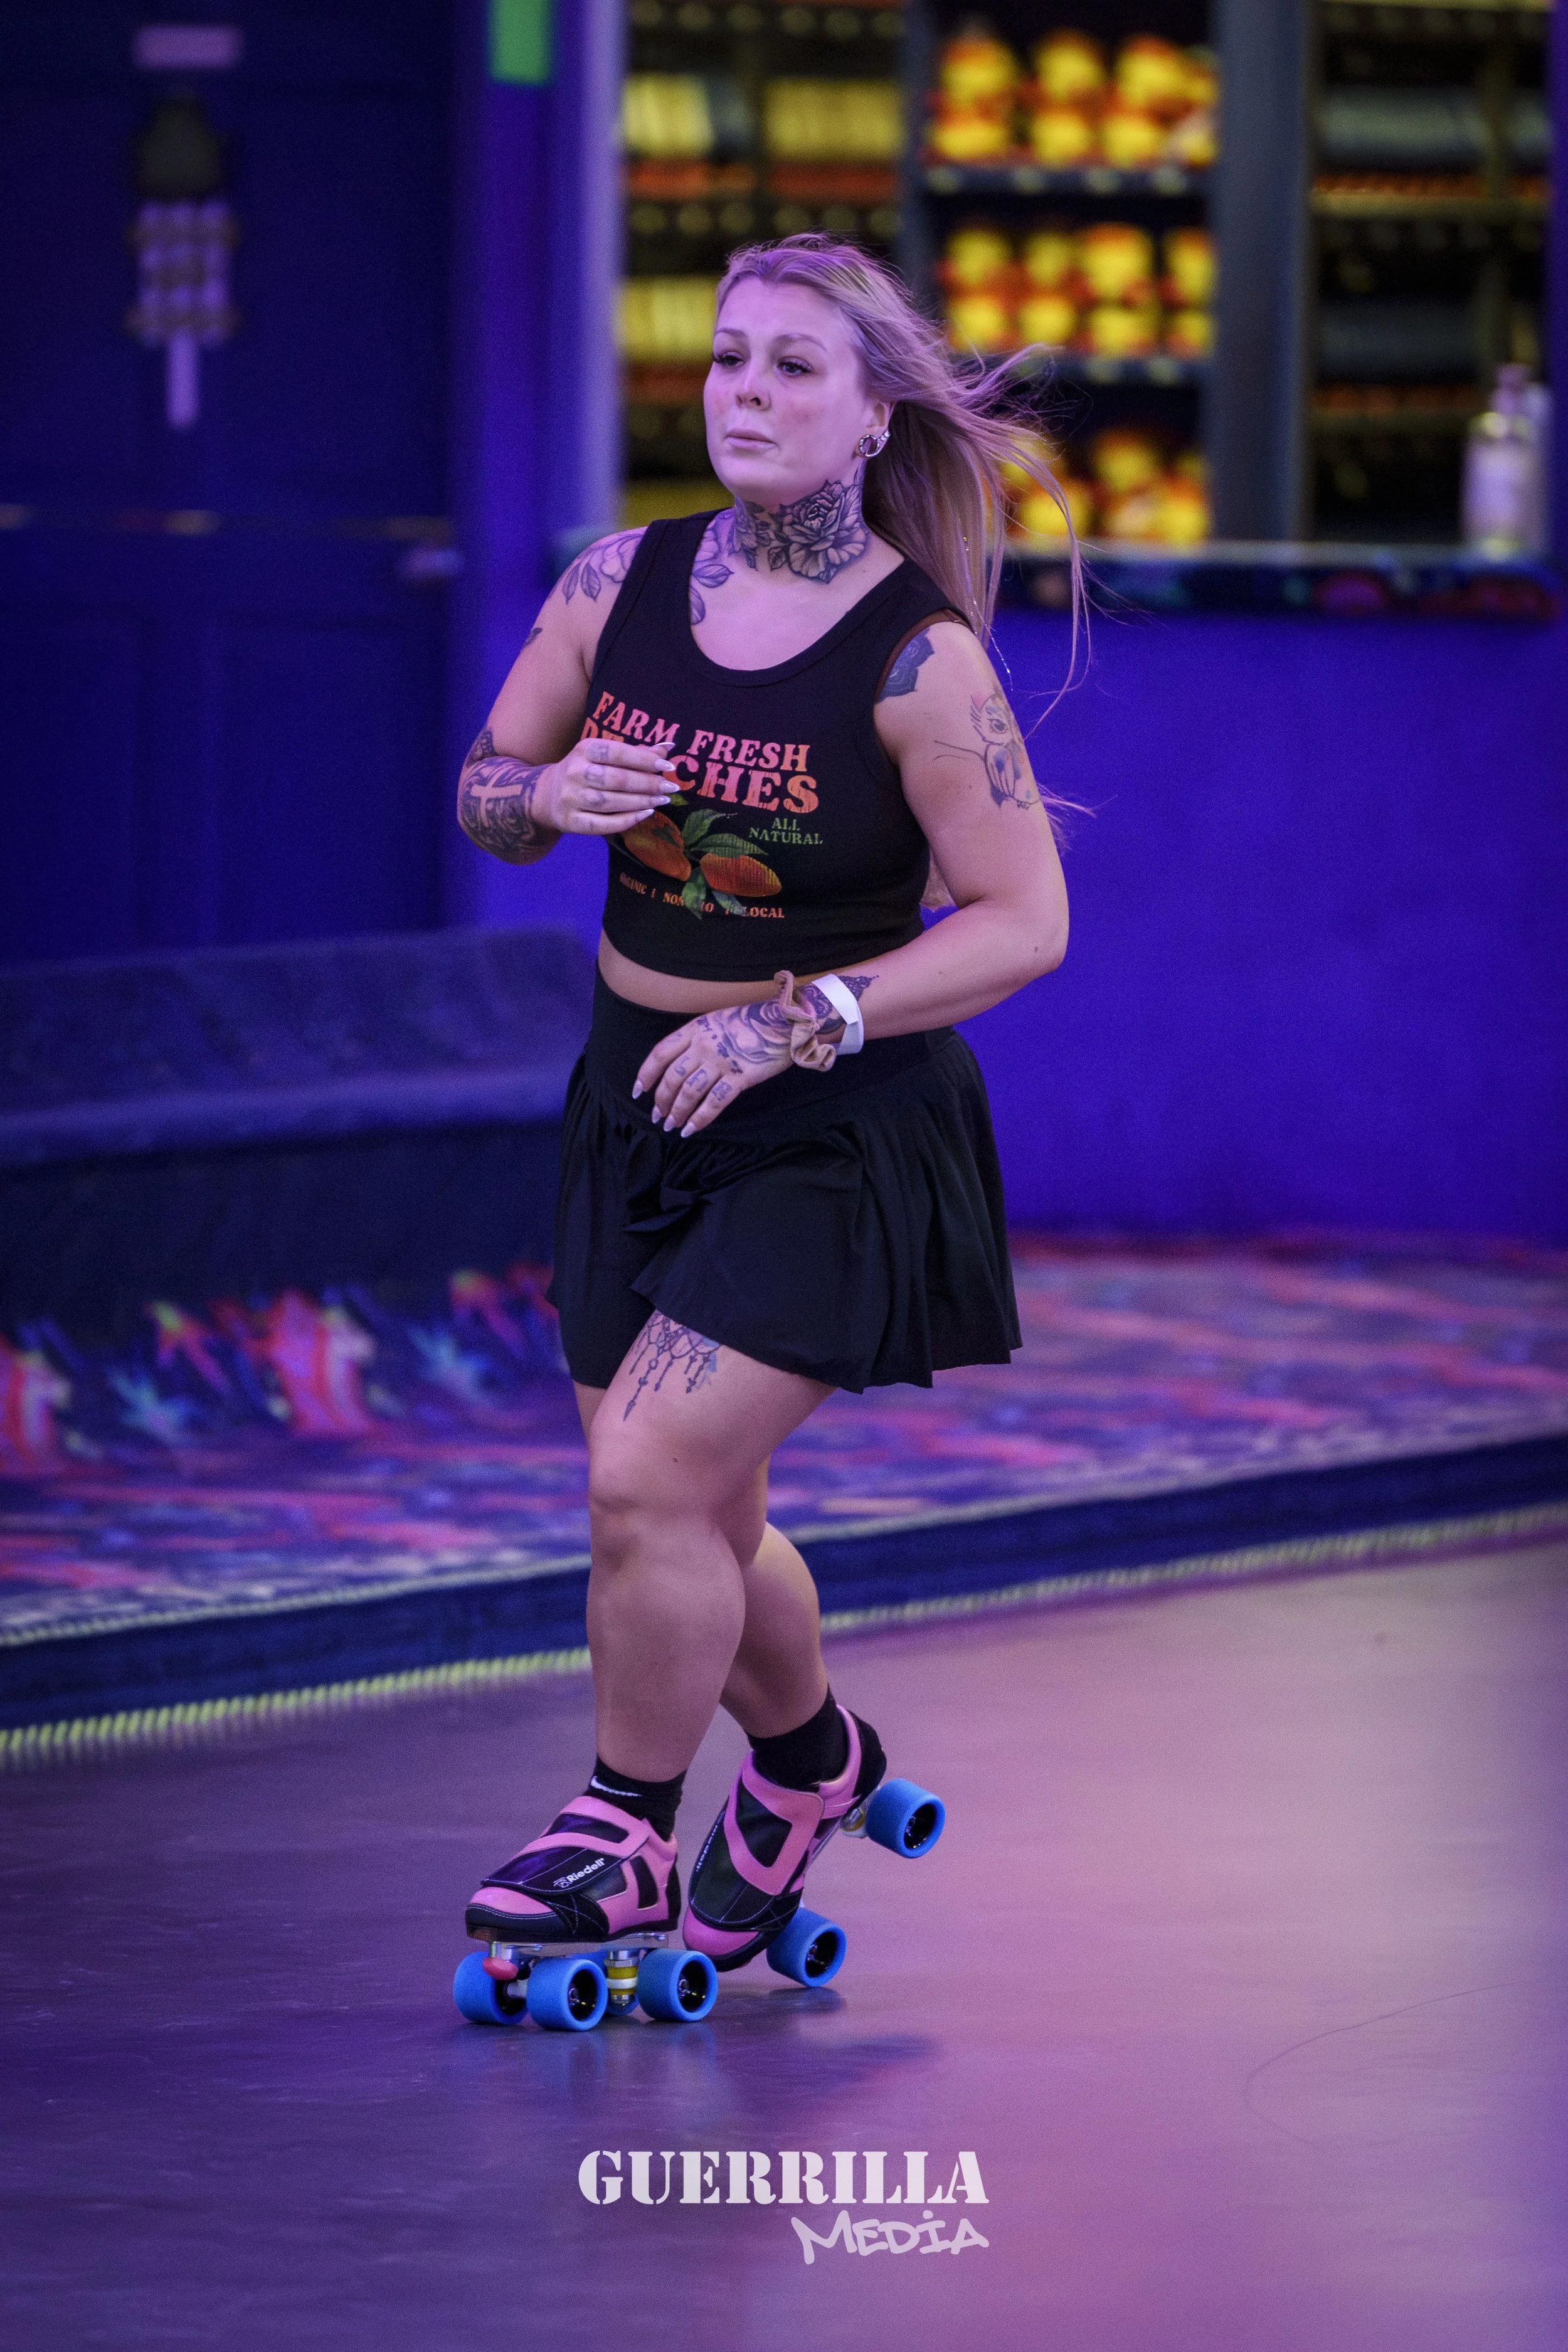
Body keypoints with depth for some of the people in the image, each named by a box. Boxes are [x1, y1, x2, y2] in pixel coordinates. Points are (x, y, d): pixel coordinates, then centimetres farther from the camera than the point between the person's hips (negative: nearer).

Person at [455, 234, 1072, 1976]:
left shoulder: (918, 659, -16)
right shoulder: (623, 584, -1)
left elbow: (1024, 921, -15)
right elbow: (484, 792, 10)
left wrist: (799, 1020, -22)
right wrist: (548, 791, -14)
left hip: (837, 1133, -5)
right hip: (643, 1100, 5)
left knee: (649, 1479, -14)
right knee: (690, 1519, 12)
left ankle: (624, 1833, 7)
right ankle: (813, 1757, 41)